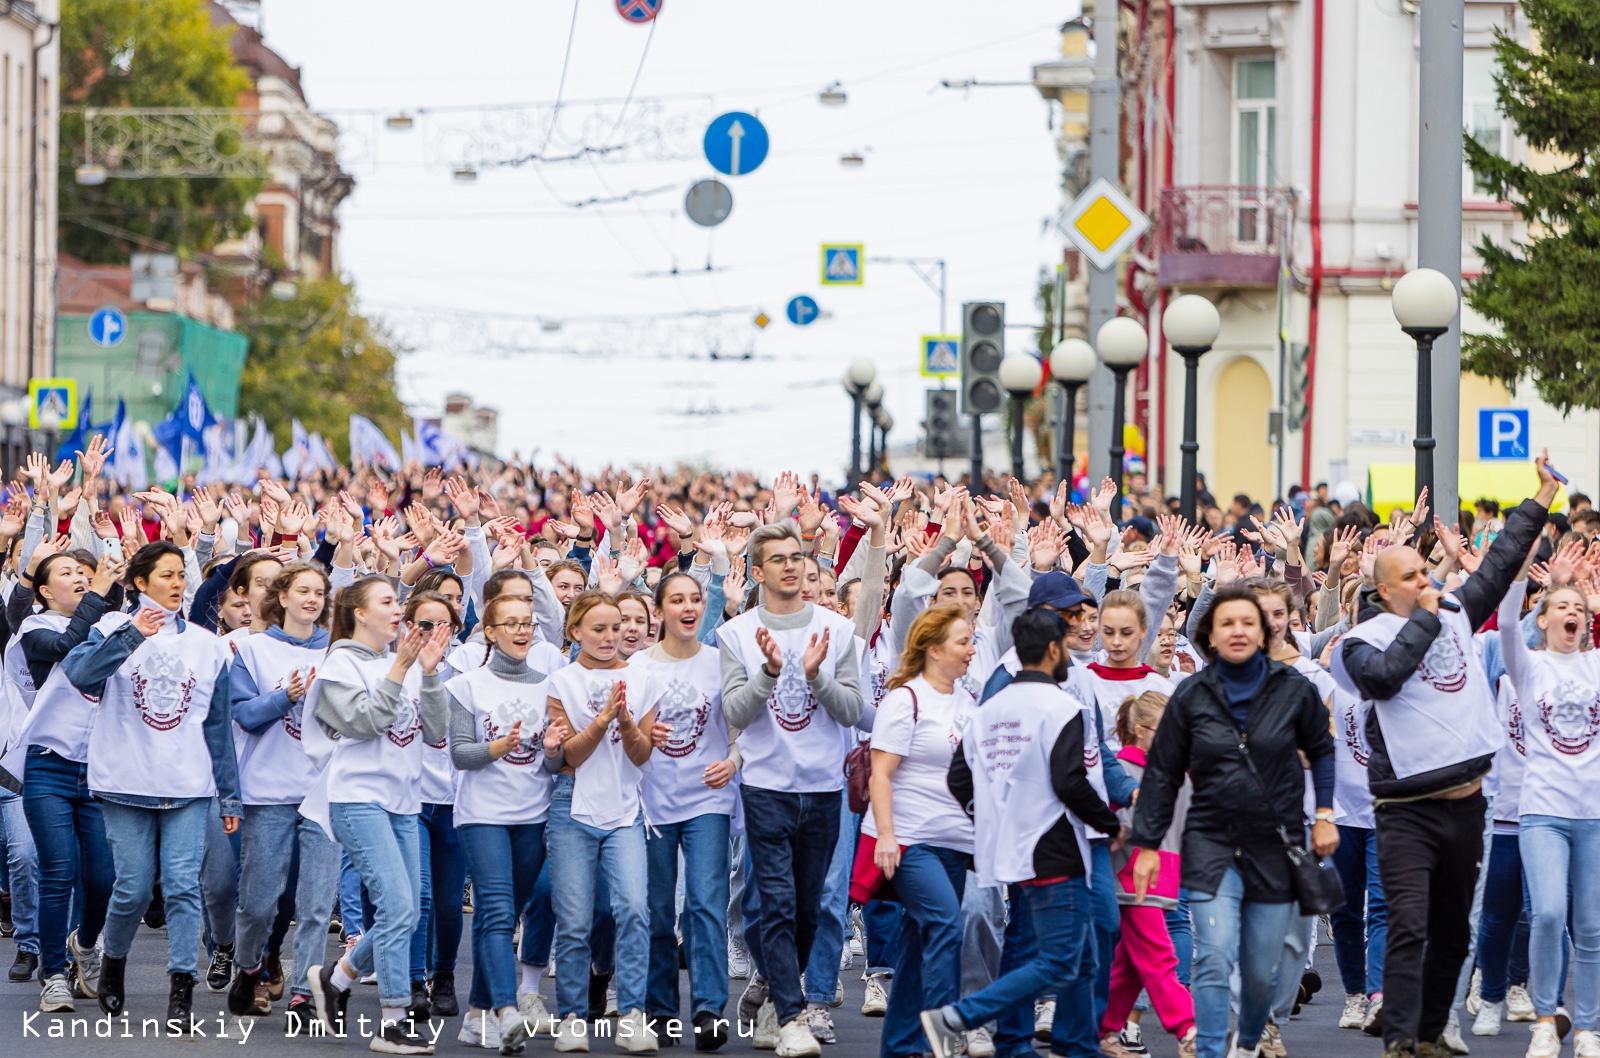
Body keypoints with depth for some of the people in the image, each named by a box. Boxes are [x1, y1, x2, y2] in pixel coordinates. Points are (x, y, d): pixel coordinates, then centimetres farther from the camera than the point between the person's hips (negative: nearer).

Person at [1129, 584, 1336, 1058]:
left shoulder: (1293, 689, -1)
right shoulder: (1191, 695, -1)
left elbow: (1321, 751, 14)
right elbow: (1161, 773, 4)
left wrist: (1324, 815, 7)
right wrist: (1147, 844, 2)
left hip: (1275, 845, 1)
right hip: (1211, 844, -1)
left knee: (1262, 971, 6)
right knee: (1215, 960, -17)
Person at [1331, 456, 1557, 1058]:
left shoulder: (1454, 613, 12)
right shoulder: (1365, 638, -5)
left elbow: (1500, 567, 19)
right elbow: (1383, 675, -25)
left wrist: (1541, 499, 21)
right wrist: (1424, 619, -15)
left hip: (1466, 804, 6)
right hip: (1406, 811, -6)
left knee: (1452, 931, 13)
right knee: (1409, 928, -14)